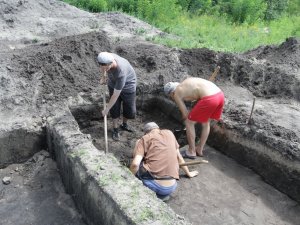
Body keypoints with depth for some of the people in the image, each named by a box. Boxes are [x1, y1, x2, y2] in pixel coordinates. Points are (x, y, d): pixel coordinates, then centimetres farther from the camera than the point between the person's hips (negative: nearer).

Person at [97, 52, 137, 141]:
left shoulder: (121, 72, -43)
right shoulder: (106, 58, -29)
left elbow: (115, 95, -33)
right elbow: (102, 67, 3)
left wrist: (106, 109, -23)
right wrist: (103, 77, -11)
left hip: (127, 86, -4)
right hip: (113, 84, 4)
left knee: (130, 110, 5)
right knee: (115, 108, 2)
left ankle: (124, 124, 35)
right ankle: (115, 129, 20)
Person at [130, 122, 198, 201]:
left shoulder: (145, 138, 3)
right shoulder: (169, 133, 16)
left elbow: (135, 164, -9)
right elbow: (179, 157, 24)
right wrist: (188, 173, 39)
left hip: (153, 184, -5)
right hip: (171, 188, 5)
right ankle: (163, 193, 12)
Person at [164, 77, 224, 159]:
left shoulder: (176, 94, 7)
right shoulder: (186, 82, 27)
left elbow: (185, 114, 9)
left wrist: (186, 121, 30)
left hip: (209, 98, -8)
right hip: (220, 94, 8)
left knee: (189, 122, 11)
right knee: (206, 122, 26)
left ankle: (191, 152, 21)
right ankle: (200, 149, 38)